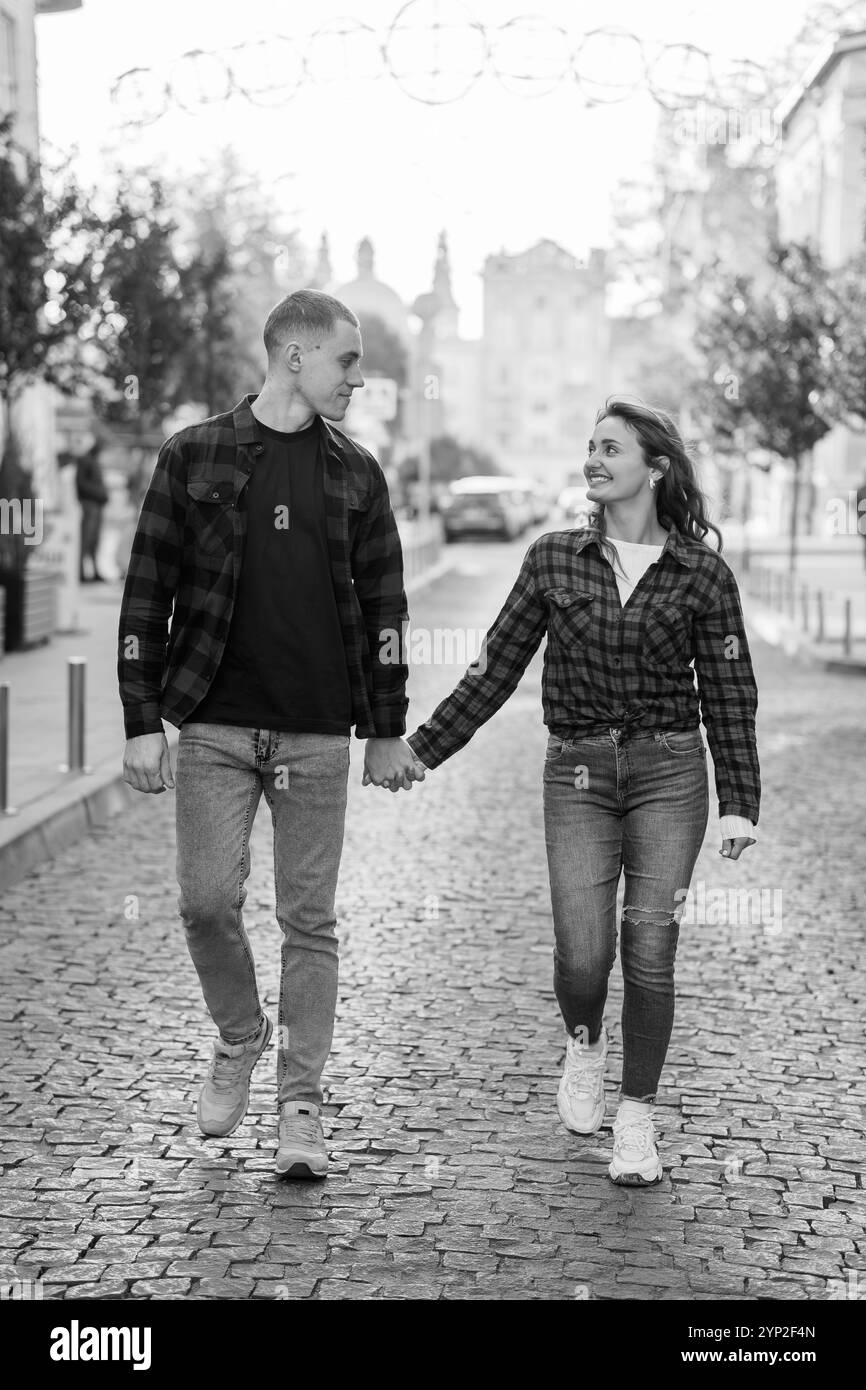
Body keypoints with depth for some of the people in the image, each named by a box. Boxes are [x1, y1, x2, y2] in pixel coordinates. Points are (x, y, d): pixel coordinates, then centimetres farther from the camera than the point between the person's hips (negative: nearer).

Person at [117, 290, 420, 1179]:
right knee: (207, 900, -6)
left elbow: (383, 608, 12)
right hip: (214, 727, -1)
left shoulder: (355, 474, 9)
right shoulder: (193, 459, 2)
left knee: (308, 921, 2)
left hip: (317, 733, 1)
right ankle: (238, 1041, 22)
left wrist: (387, 730, 9)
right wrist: (142, 722, -4)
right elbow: (146, 597, 2)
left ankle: (300, 1105, 10)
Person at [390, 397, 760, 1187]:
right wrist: (425, 749, 5)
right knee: (583, 952, -9)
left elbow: (729, 695, 2)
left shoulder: (702, 574, 0)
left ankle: (637, 1122, 12)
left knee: (649, 952, -5)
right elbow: (498, 668, 8)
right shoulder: (554, 559, 4)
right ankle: (584, 1046, 26)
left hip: (668, 772, -1)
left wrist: (741, 804, -4)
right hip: (578, 773, 1)